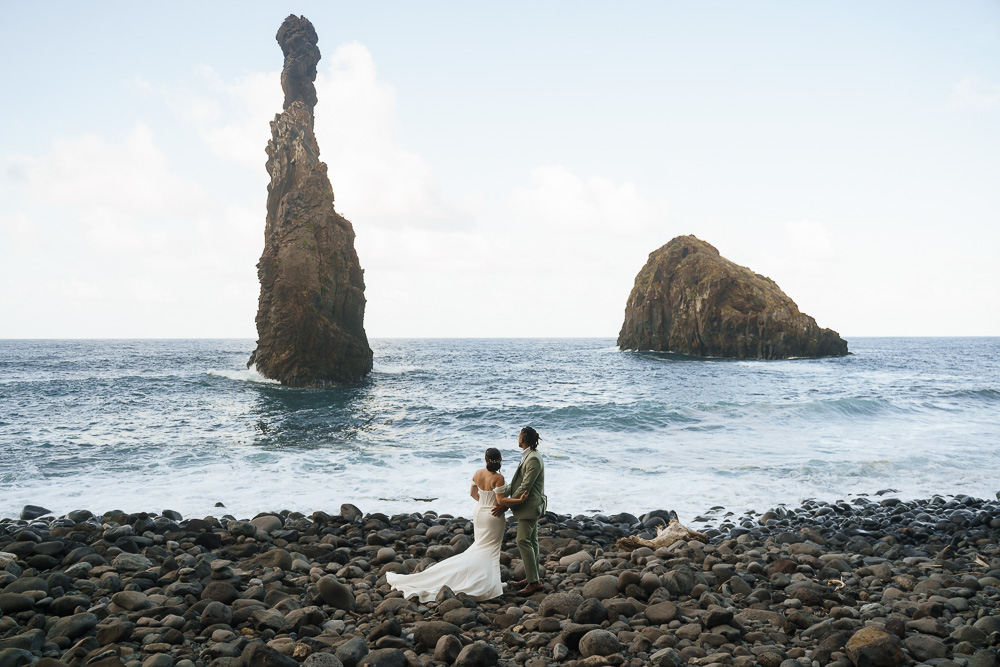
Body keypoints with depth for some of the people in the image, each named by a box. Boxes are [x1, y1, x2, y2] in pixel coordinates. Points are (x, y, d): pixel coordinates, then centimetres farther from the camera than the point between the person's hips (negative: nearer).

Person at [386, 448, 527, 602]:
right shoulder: (498, 478, -22)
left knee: (481, 547, 18)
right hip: (493, 515, -6)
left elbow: (472, 493, 12)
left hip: (479, 512, 6)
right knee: (489, 550, 2)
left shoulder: (478, 473, -1)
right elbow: (501, 501, -23)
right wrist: (520, 500, -21)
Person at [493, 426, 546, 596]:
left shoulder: (533, 459, -22)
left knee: (523, 541, -8)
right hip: (530, 506, 10)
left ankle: (534, 582, -4)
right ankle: (531, 578, 23)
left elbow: (525, 487, -23)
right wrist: (503, 495, 8)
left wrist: (506, 505, -19)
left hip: (530, 506, -10)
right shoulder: (528, 456, 11)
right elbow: (518, 481, 16)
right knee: (531, 541, 15)